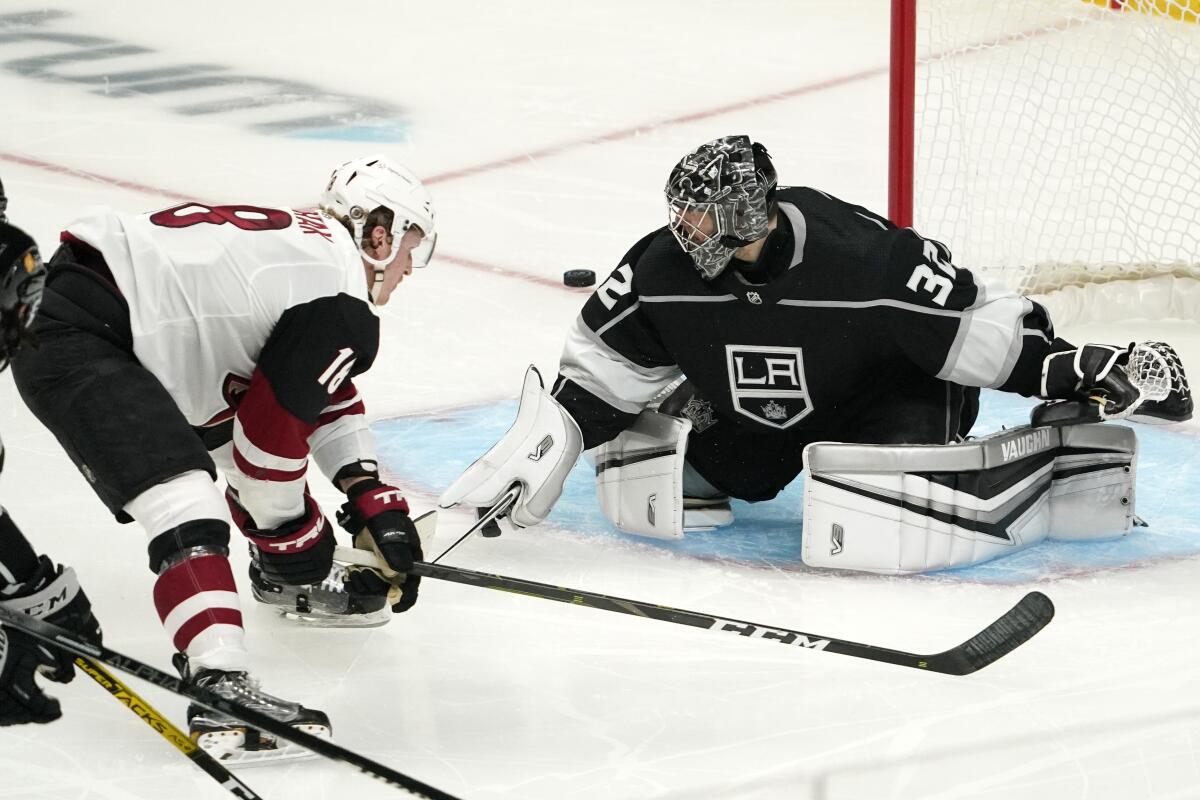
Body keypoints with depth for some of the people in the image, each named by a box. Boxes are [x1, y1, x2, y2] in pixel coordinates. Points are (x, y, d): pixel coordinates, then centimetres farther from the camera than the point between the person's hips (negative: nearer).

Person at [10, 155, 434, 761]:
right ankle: (221, 691, -34)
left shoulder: (300, 239, 17)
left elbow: (329, 401, 26)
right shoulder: (340, 305, -13)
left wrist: (376, 505, 19)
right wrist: (292, 539, 3)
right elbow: (271, 436, -12)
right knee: (187, 513, -23)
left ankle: (289, 580, 42)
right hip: (70, 345, -11)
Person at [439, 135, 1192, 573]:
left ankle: (1070, 472, -11)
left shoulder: (869, 263, -34)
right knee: (640, 494, -5)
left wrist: (1083, 370, -33)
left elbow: (984, 330, -27)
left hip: (892, 395, -5)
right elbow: (603, 365, -7)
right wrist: (548, 444, -13)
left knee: (878, 530, -32)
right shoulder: (664, 271, -21)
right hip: (746, 412, 5)